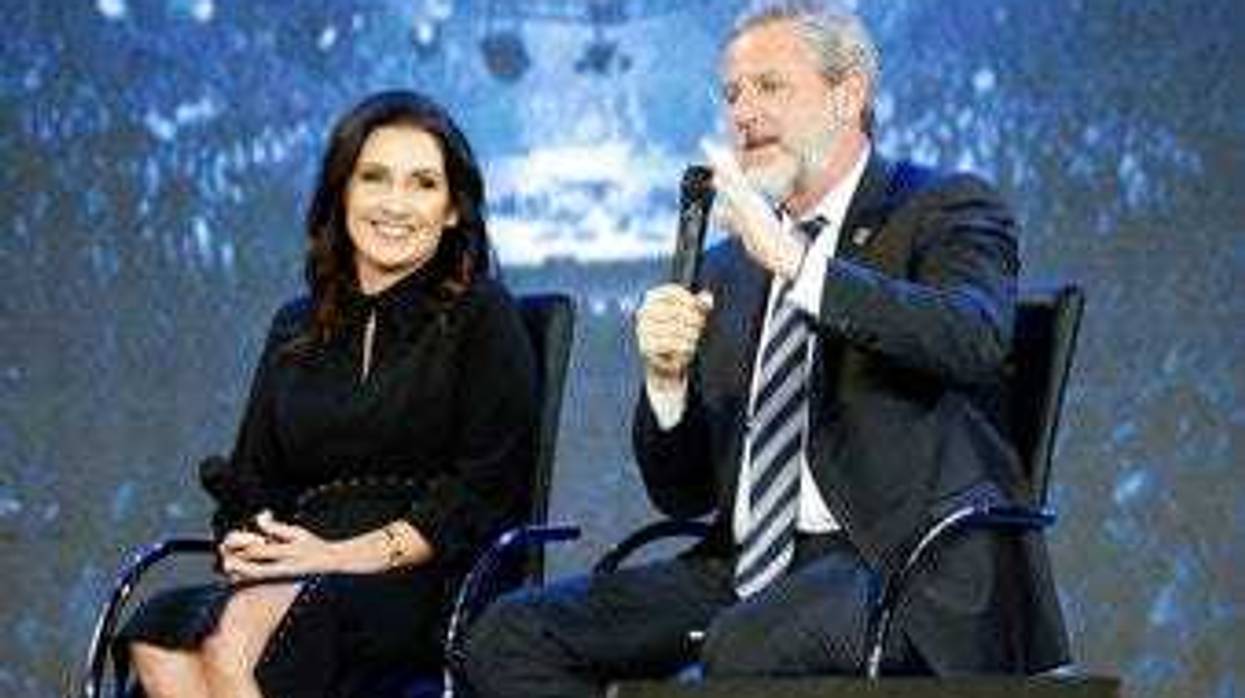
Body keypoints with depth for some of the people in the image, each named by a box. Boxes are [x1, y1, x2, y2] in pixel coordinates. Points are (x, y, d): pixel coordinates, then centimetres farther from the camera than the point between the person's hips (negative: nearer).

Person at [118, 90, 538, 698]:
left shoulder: (481, 317, 8)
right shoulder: (297, 330, 24)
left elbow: (486, 489, -3)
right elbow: (249, 481, 22)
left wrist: (348, 556, -14)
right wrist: (244, 544, -3)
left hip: (425, 587, -4)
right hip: (297, 585, 5)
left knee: (240, 626, -35)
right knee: (159, 633, -30)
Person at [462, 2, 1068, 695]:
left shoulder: (946, 211, 4)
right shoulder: (731, 266, 21)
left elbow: (976, 340, -20)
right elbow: (685, 494, 19)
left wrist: (795, 261, -24)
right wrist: (668, 378, -2)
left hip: (911, 564, -7)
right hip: (749, 564, 7)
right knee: (510, 639, -10)